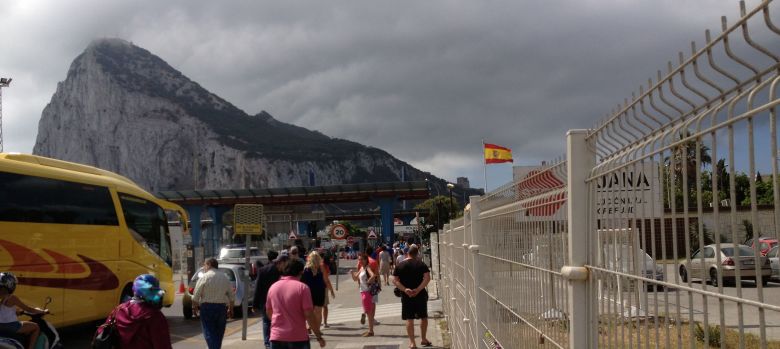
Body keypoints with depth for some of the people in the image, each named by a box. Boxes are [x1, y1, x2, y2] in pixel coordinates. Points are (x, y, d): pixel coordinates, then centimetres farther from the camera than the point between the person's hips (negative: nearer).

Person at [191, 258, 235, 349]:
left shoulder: (204, 277, -7)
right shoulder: (225, 277, 8)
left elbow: (196, 296, -8)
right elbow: (232, 296, 11)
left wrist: (194, 307, 6)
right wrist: (230, 309, 20)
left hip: (207, 307, -4)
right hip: (222, 307, 5)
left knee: (209, 333, -4)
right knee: (219, 333, 15)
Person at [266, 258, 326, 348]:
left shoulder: (273, 287, 6)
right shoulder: (302, 287, -9)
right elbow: (309, 314, -12)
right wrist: (318, 336, -4)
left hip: (276, 337, 4)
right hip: (298, 338, -4)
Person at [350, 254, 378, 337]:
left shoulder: (368, 267, -13)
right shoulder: (361, 268, 14)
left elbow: (373, 276, -32)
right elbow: (355, 278, 20)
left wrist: (368, 282, -19)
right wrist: (352, 273, 2)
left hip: (368, 292, -10)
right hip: (363, 292, 10)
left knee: (369, 312, -5)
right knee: (368, 312, 15)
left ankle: (371, 331, -1)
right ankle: (370, 330, 23)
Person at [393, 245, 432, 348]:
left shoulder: (400, 265, 1)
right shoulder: (421, 264, -3)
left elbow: (395, 280, -7)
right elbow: (427, 278, -14)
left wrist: (405, 289, -14)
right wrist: (418, 289, -18)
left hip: (406, 296, 1)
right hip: (420, 295, -1)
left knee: (409, 319, 5)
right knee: (423, 317, 16)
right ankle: (423, 339, 23)